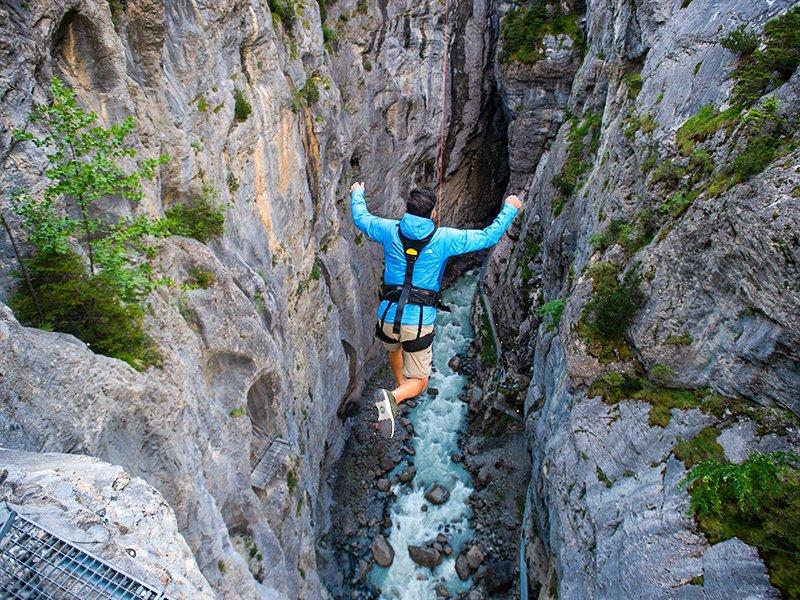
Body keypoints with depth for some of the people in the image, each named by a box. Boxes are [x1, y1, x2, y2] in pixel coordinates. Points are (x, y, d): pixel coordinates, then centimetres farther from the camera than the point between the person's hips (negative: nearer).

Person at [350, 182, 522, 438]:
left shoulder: (391, 230, 0)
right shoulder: (444, 238, -6)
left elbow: (361, 217, 20)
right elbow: (489, 236, 2)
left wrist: (357, 194, 40)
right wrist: (510, 209, 18)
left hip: (389, 316, 3)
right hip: (420, 322, -3)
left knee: (394, 350, 38)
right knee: (419, 382, 10)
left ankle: (401, 385, 56)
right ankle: (393, 397, -19)